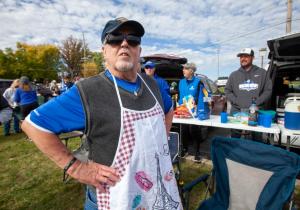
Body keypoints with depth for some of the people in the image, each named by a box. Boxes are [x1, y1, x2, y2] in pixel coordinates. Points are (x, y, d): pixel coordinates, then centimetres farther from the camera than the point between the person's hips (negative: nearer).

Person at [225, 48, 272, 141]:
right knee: (234, 138, 9)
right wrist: (236, 101, -7)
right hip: (237, 111, 1)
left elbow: (268, 90, 5)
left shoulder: (262, 73, 7)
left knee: (257, 139, 10)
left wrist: (257, 102, -9)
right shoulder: (234, 75, 9)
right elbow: (227, 91, 8)